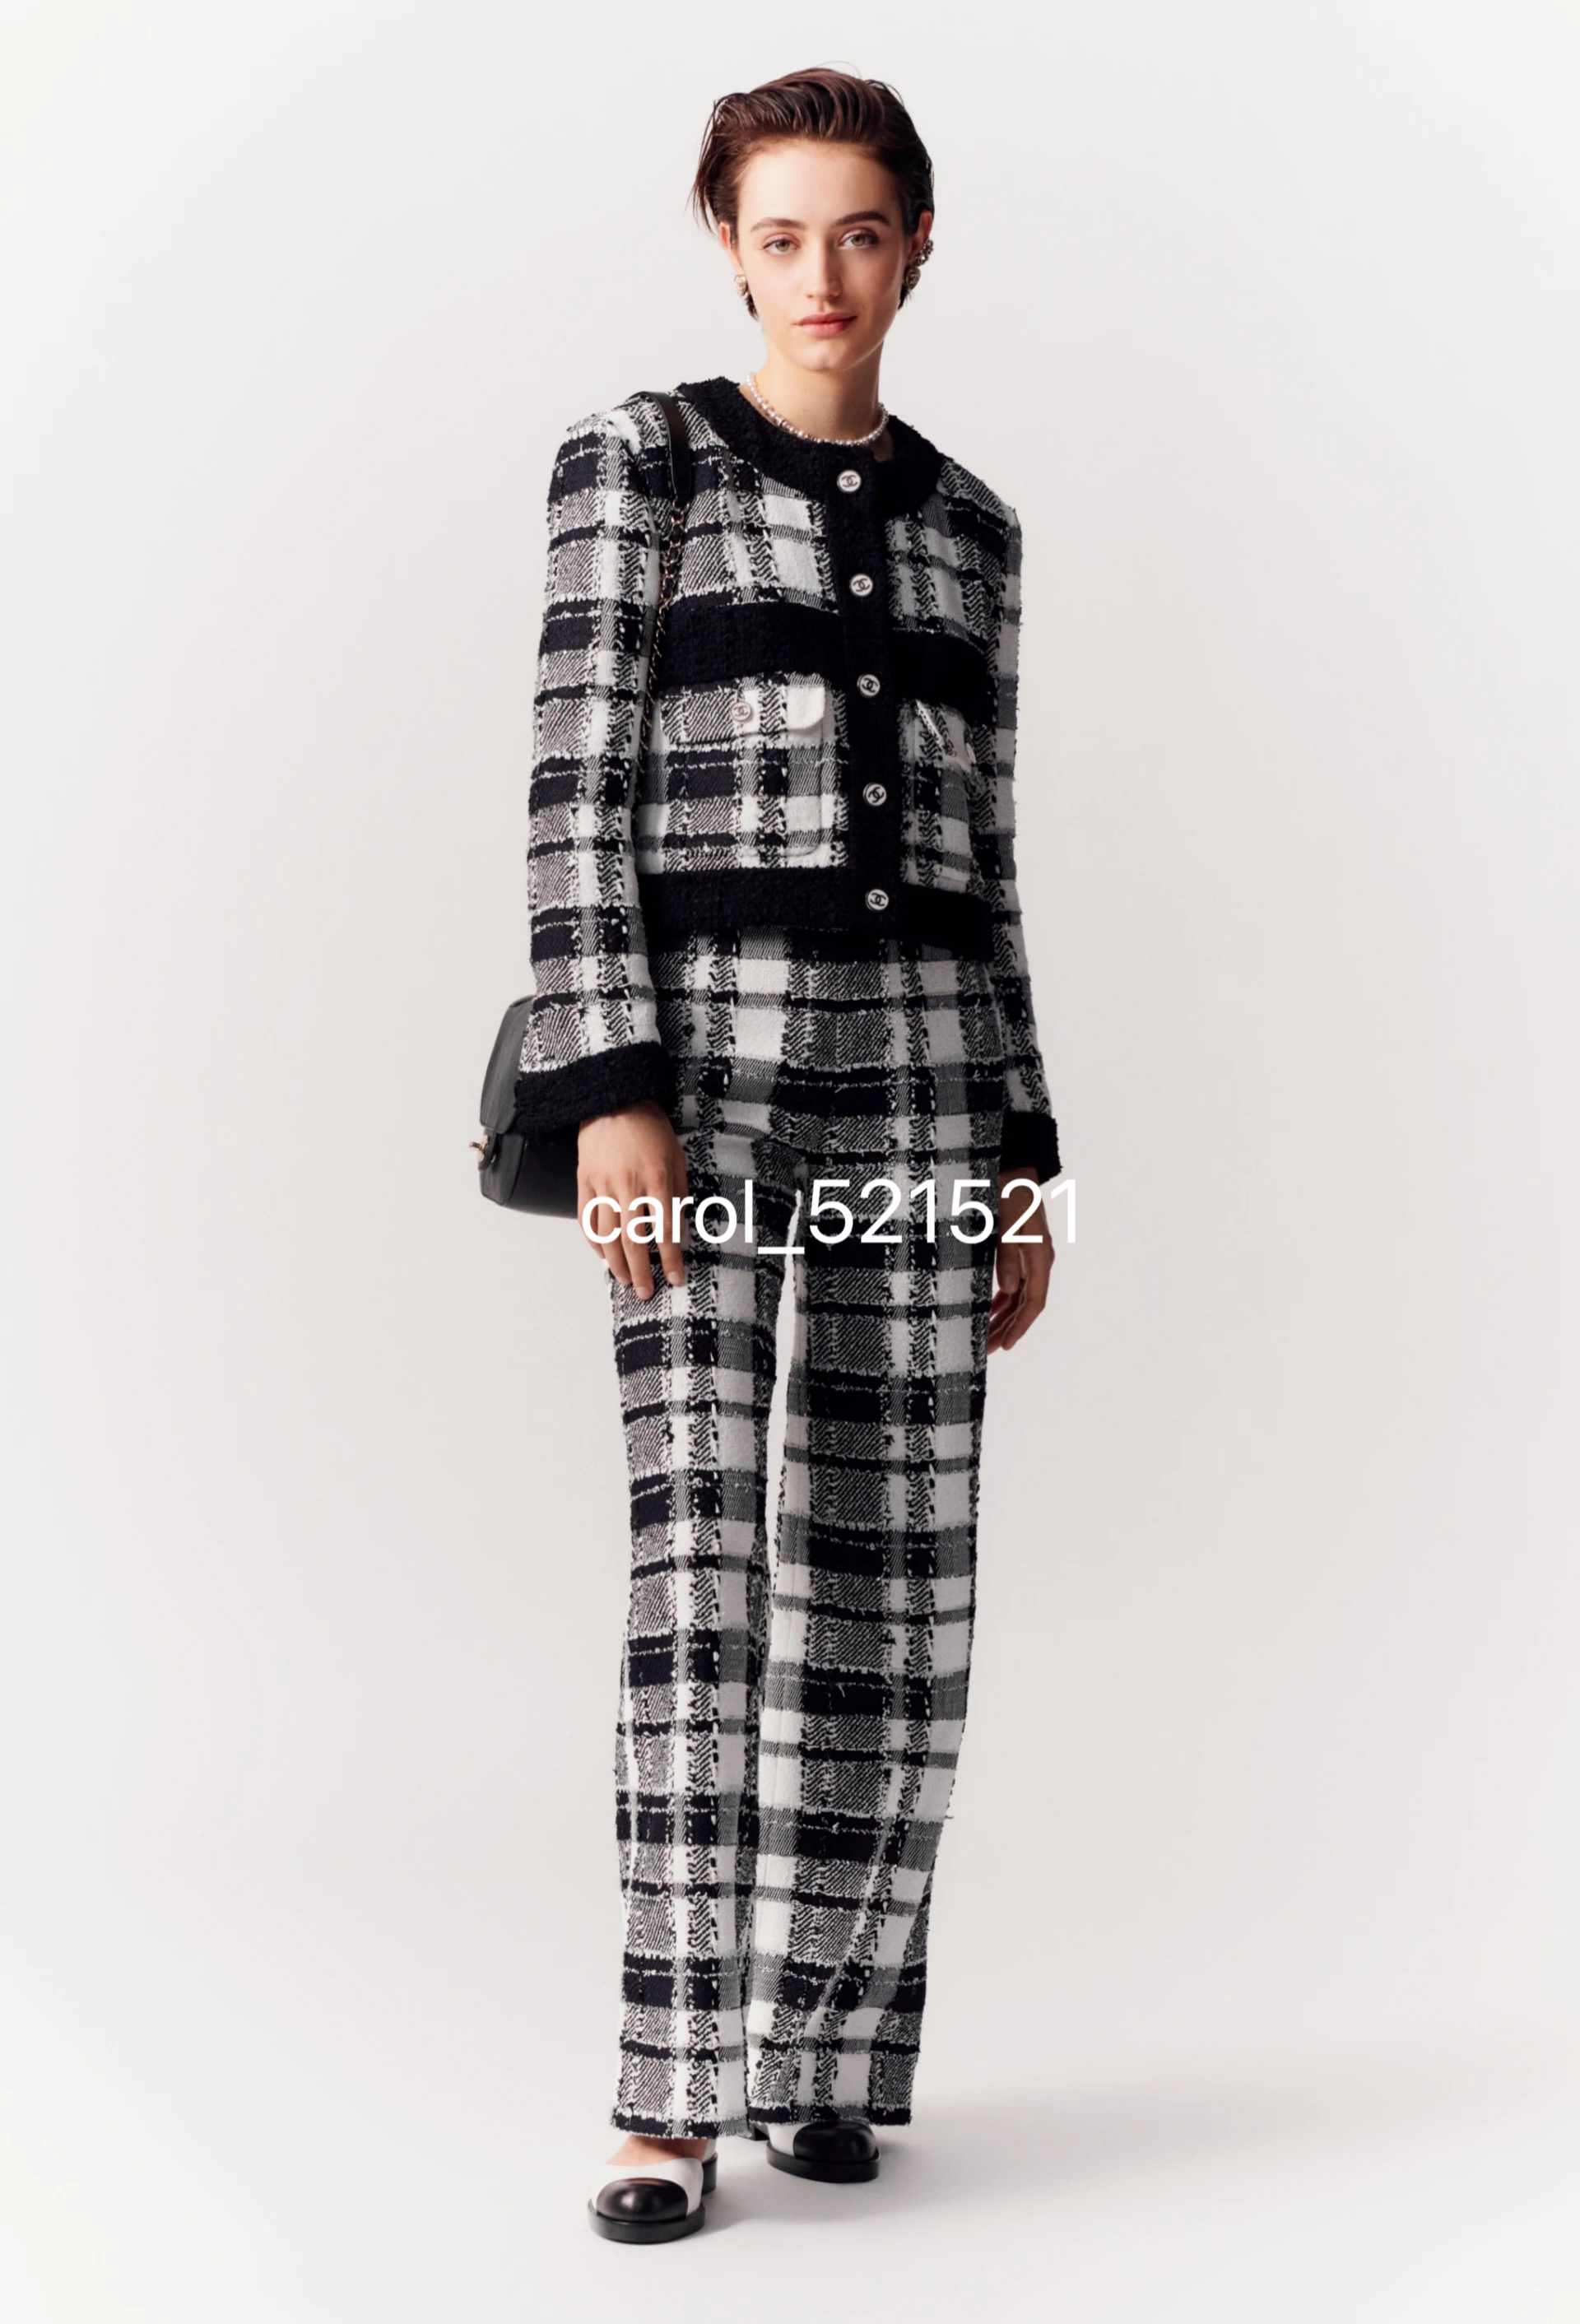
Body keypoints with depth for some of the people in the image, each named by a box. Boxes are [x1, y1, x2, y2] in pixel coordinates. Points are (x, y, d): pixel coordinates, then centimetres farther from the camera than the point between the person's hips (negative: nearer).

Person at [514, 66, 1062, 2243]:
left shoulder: (968, 526, 17)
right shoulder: (634, 464, 3)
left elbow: (976, 861, 15)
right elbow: (579, 796, -6)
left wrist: (1020, 1160, 9)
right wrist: (611, 1098, -17)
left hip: (916, 1062, 5)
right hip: (704, 1043, -4)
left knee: (897, 1570, 2)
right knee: (702, 1552, -14)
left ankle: (821, 2051, 16)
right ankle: (672, 2099, -7)